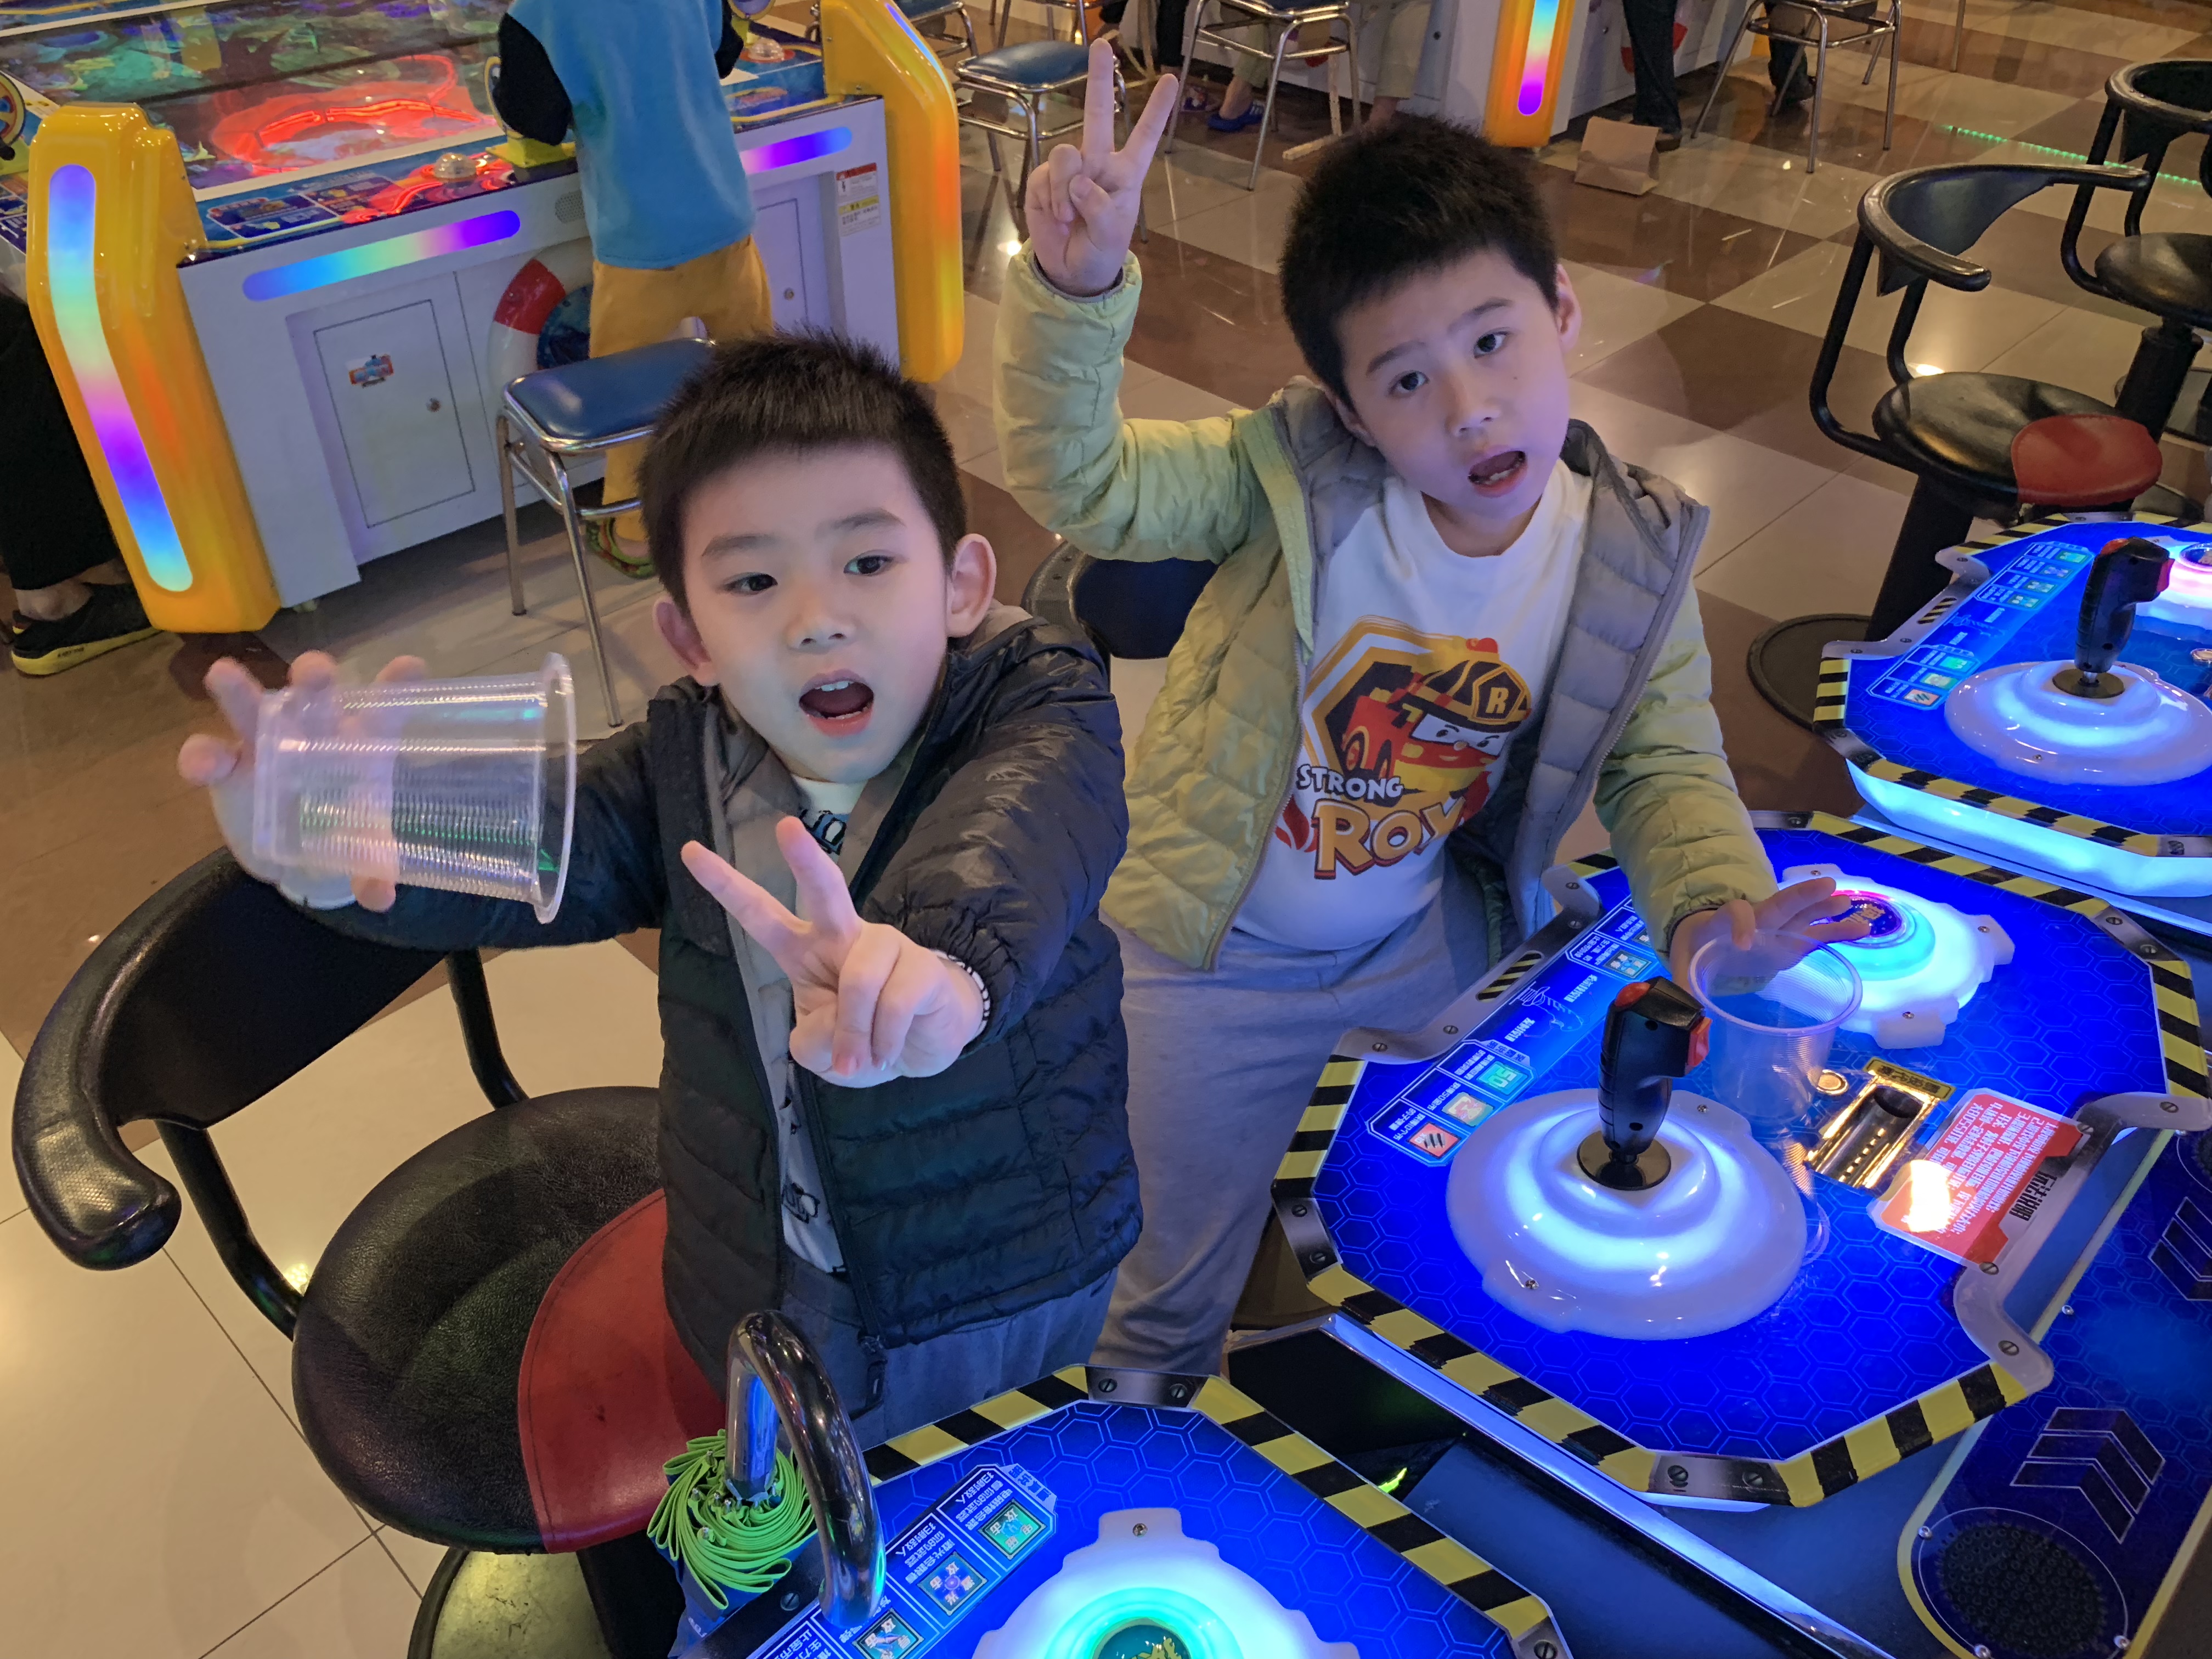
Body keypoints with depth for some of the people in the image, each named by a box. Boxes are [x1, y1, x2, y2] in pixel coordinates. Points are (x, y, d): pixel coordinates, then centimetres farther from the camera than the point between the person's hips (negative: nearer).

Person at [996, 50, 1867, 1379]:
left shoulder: (1635, 559, -14)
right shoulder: (1299, 476, -23)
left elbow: (1663, 765, -6)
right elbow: (1082, 484, -28)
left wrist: (1714, 902, -27)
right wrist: (1077, 285, -45)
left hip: (1435, 944, 3)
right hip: (1217, 959, -2)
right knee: (1174, 1289, 19)